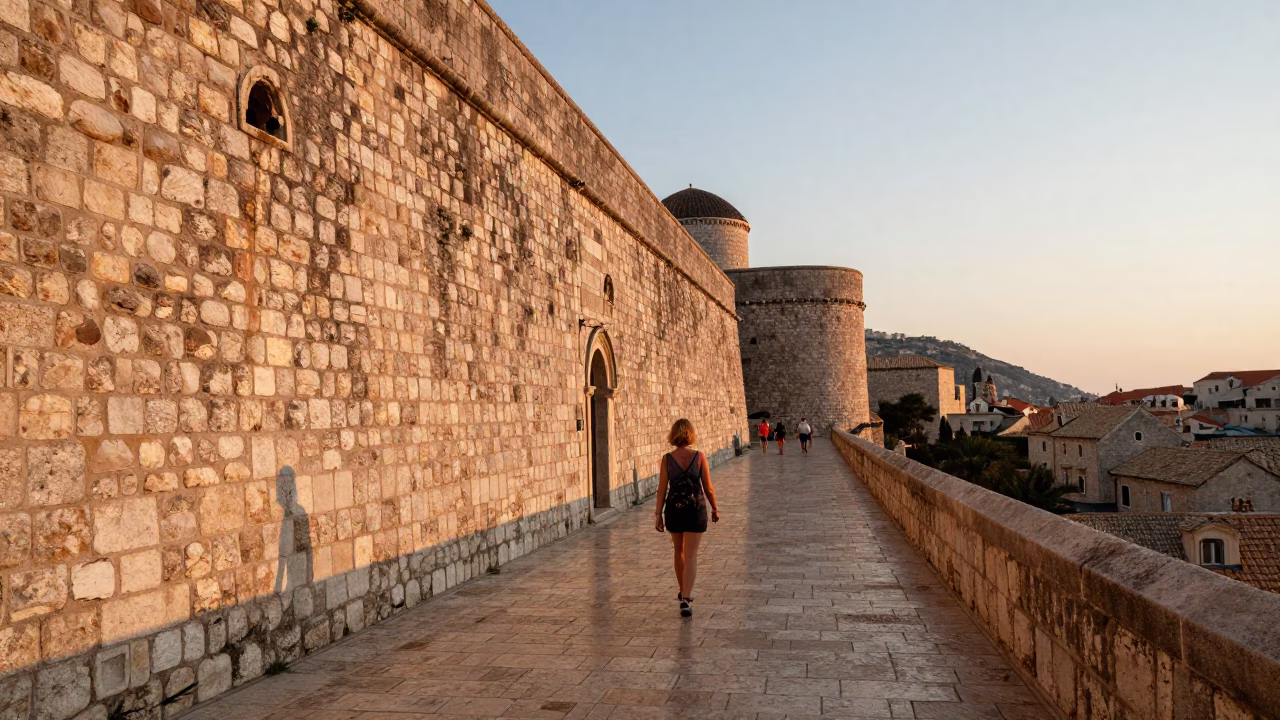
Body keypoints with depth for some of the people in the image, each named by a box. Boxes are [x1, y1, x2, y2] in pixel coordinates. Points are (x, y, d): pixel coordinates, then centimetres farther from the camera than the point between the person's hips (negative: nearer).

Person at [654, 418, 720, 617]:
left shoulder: (667, 459, -7)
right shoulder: (699, 457, -9)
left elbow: (662, 489, -6)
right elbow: (708, 488, -5)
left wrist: (658, 514, 1)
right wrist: (715, 509, 10)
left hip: (673, 511, 2)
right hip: (696, 511, -2)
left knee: (679, 552, 22)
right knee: (691, 556, 0)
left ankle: (683, 591, 38)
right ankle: (685, 599, -11)